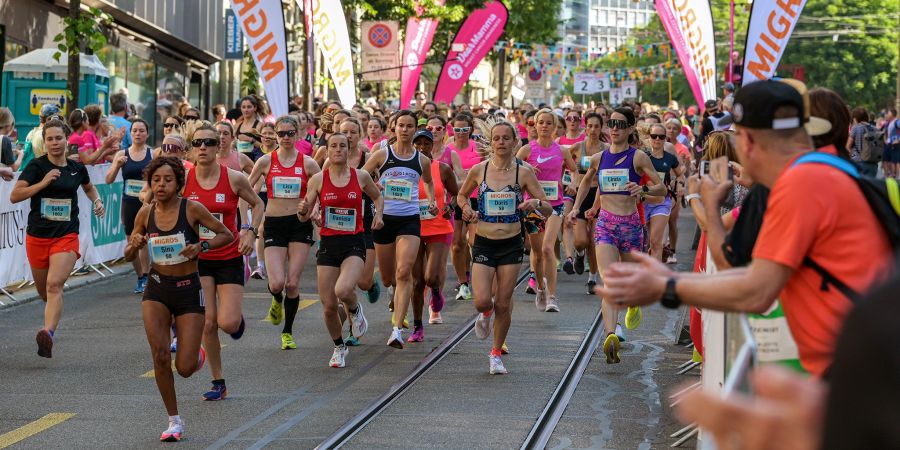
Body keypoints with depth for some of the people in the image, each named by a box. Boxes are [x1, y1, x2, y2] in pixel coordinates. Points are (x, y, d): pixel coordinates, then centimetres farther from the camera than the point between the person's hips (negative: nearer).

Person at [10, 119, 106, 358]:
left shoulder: (77, 168, 6)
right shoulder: (37, 166, -4)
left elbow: (89, 187, 29)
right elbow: (14, 196, -13)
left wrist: (97, 201, 9)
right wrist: (43, 183, -21)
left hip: (66, 236, -1)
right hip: (37, 236, 1)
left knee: (54, 285, -22)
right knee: (43, 290, 14)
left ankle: (48, 334, -36)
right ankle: (53, 315, 49)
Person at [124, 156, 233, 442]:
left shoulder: (191, 209, -11)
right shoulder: (146, 213, -1)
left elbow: (227, 235, -2)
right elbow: (129, 255, 9)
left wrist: (201, 246, -20)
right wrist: (135, 245, -14)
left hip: (189, 290, -2)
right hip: (157, 289, 2)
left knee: (185, 369, -6)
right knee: (160, 356, -12)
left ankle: (196, 355, 34)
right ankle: (174, 421, 5)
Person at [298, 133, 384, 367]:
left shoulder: (361, 176, 2)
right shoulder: (318, 179, 0)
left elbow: (377, 196, 22)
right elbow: (305, 216, 4)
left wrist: (378, 214, 4)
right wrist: (303, 210, -19)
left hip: (354, 244, -1)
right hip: (328, 244, 1)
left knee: (343, 290, -28)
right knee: (329, 306, 1)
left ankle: (355, 310, 9)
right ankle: (339, 347, 27)